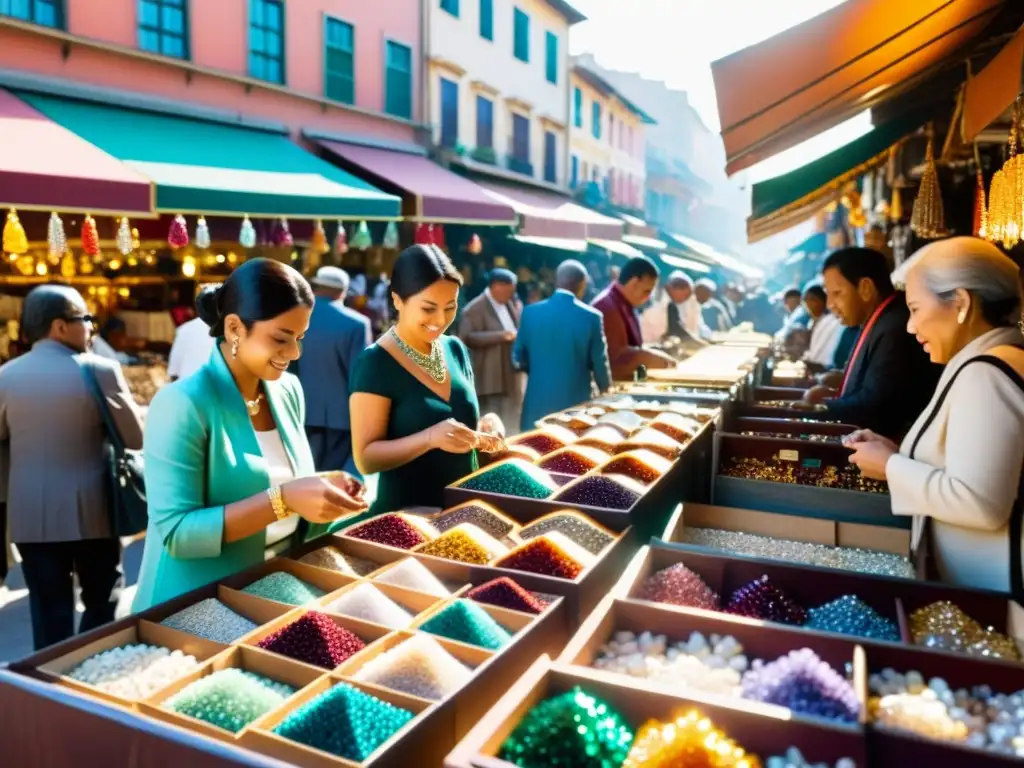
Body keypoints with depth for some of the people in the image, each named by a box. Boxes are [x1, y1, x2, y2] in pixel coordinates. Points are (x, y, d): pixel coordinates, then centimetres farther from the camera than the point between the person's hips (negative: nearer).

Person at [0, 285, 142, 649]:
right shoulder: (100, 370, -12)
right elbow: (135, 438, -7)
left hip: (30, 512, 3)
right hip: (90, 509, -3)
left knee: (49, 611, 11)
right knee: (102, 602, 15)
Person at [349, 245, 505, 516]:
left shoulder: (456, 350, 2)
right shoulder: (375, 363, -13)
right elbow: (366, 458, -14)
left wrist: (484, 427, -7)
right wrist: (430, 438, -28)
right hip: (407, 515, -5)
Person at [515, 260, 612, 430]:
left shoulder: (531, 312, -1)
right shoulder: (592, 317, -8)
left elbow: (519, 357, 7)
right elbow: (599, 362, -2)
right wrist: (605, 390, 18)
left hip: (538, 401, 2)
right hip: (576, 400, -2)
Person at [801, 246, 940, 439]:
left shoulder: (895, 330, -20)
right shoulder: (880, 322, 10)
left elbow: (870, 407, -21)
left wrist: (819, 407, -10)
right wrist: (834, 394, -1)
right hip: (867, 438, 9)